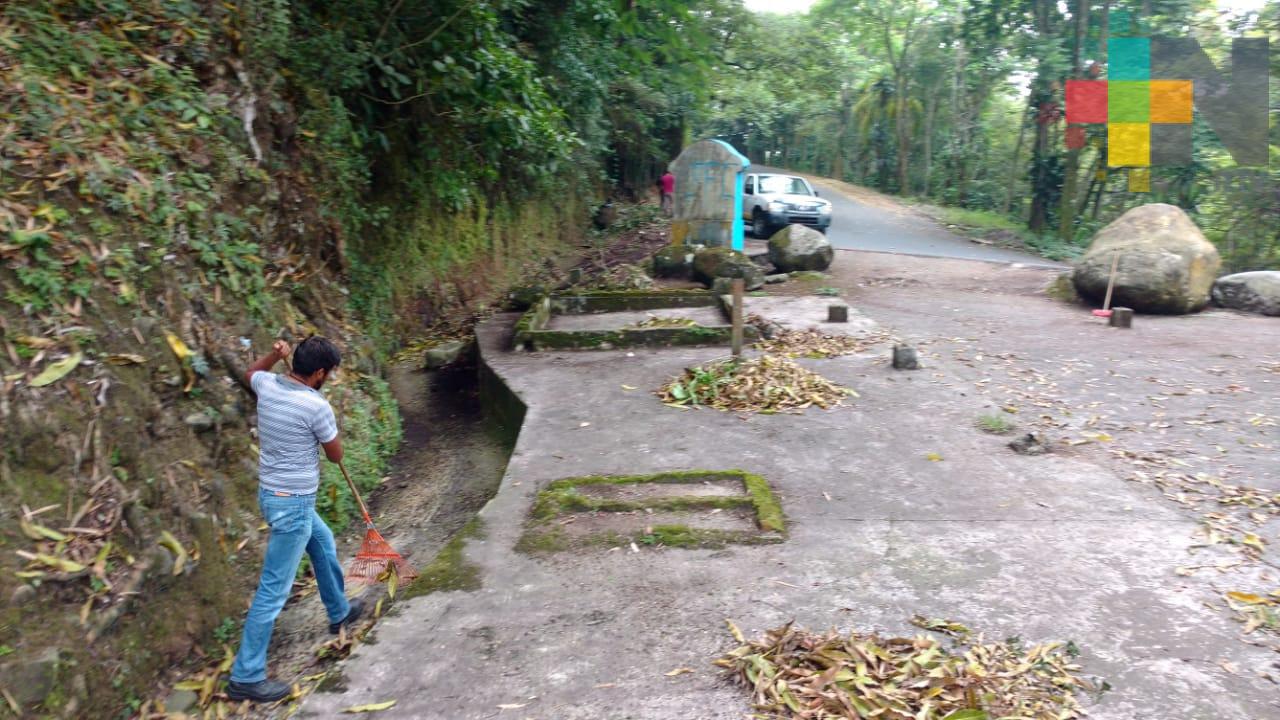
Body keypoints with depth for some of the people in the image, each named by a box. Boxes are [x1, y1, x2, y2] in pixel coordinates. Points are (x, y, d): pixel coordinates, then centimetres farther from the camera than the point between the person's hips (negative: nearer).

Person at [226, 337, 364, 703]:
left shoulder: (268, 386, -1)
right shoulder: (316, 406, -23)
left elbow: (251, 373, 27)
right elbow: (336, 455, -6)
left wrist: (275, 354, 16)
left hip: (275, 493, 10)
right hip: (292, 503, -10)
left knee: (324, 545, 30)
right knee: (274, 590, -2)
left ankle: (339, 612, 50)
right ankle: (245, 676, 5)